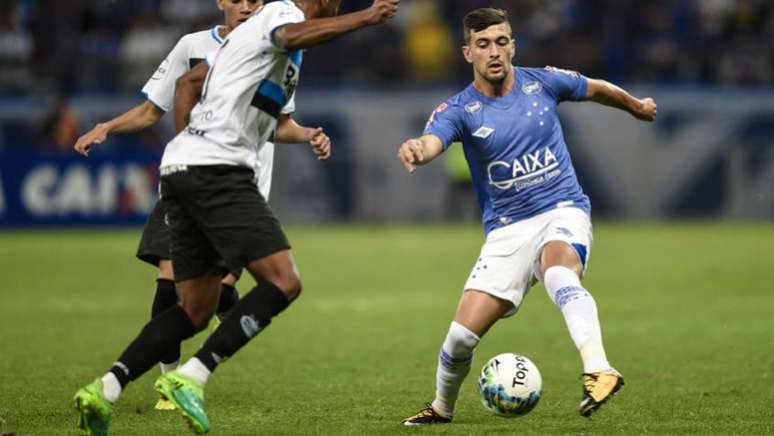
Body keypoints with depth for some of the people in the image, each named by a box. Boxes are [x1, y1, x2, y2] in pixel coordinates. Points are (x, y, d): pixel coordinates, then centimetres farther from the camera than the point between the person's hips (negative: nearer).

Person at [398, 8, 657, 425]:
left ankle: (598, 371, -52)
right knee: (462, 334, -6)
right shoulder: (459, 109, -7)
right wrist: (415, 150, -53)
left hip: (563, 210, -1)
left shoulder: (542, 82, 0)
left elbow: (596, 89, 21)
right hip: (506, 230, 1)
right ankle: (441, 407, 24)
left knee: (559, 273, -37)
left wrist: (637, 106, 37)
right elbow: (431, 141, -29)